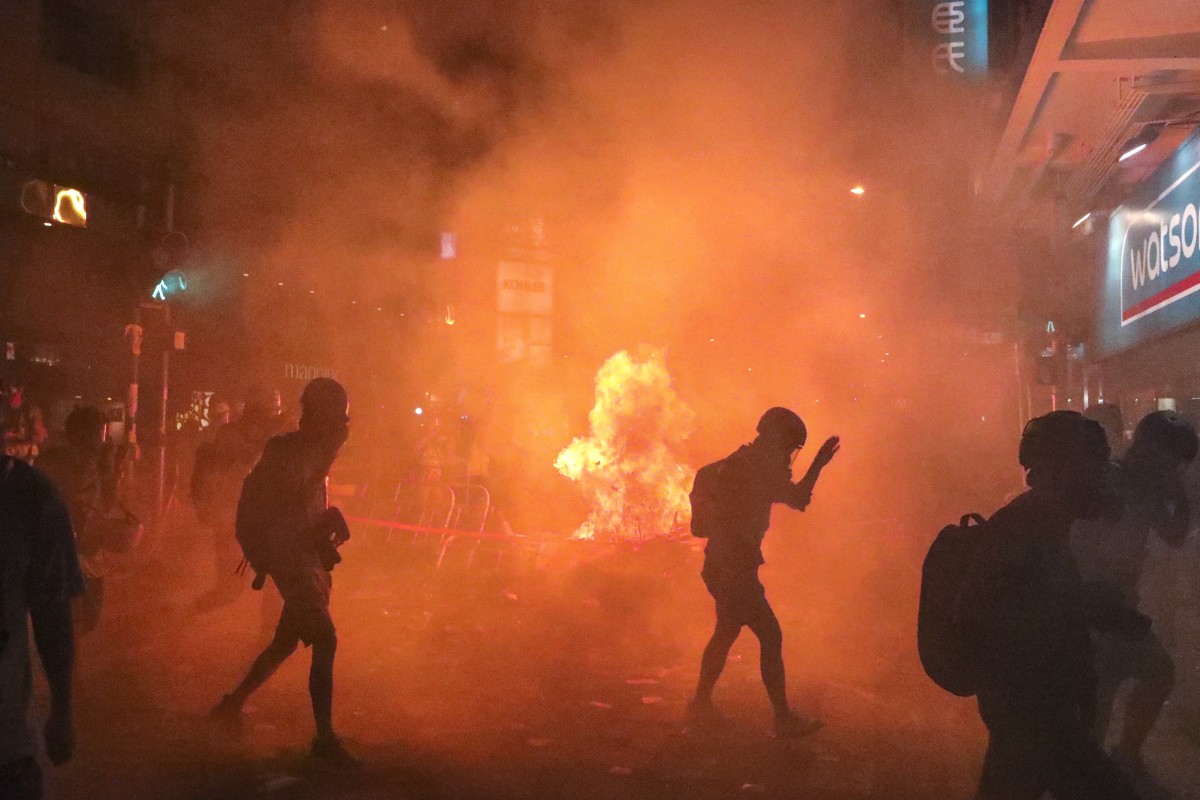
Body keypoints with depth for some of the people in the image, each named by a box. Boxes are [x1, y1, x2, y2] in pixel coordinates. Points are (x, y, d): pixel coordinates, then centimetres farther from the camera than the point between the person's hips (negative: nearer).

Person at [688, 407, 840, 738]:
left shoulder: (760, 468, 14)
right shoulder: (738, 467, -17)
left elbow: (797, 499, 22)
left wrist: (818, 464, 18)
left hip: (731, 569, 10)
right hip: (730, 569, -10)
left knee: (726, 634, 20)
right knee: (770, 636, -8)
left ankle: (701, 703, 31)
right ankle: (784, 719, -4)